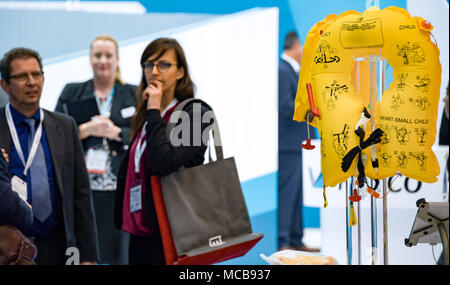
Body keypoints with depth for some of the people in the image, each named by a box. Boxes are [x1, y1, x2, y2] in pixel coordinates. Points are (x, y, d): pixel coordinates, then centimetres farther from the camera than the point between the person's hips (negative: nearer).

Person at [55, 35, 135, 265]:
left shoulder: (134, 95, 11)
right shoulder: (71, 93, 13)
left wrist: (115, 132, -8)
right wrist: (86, 130, -8)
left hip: (118, 189, 0)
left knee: (116, 254, -1)